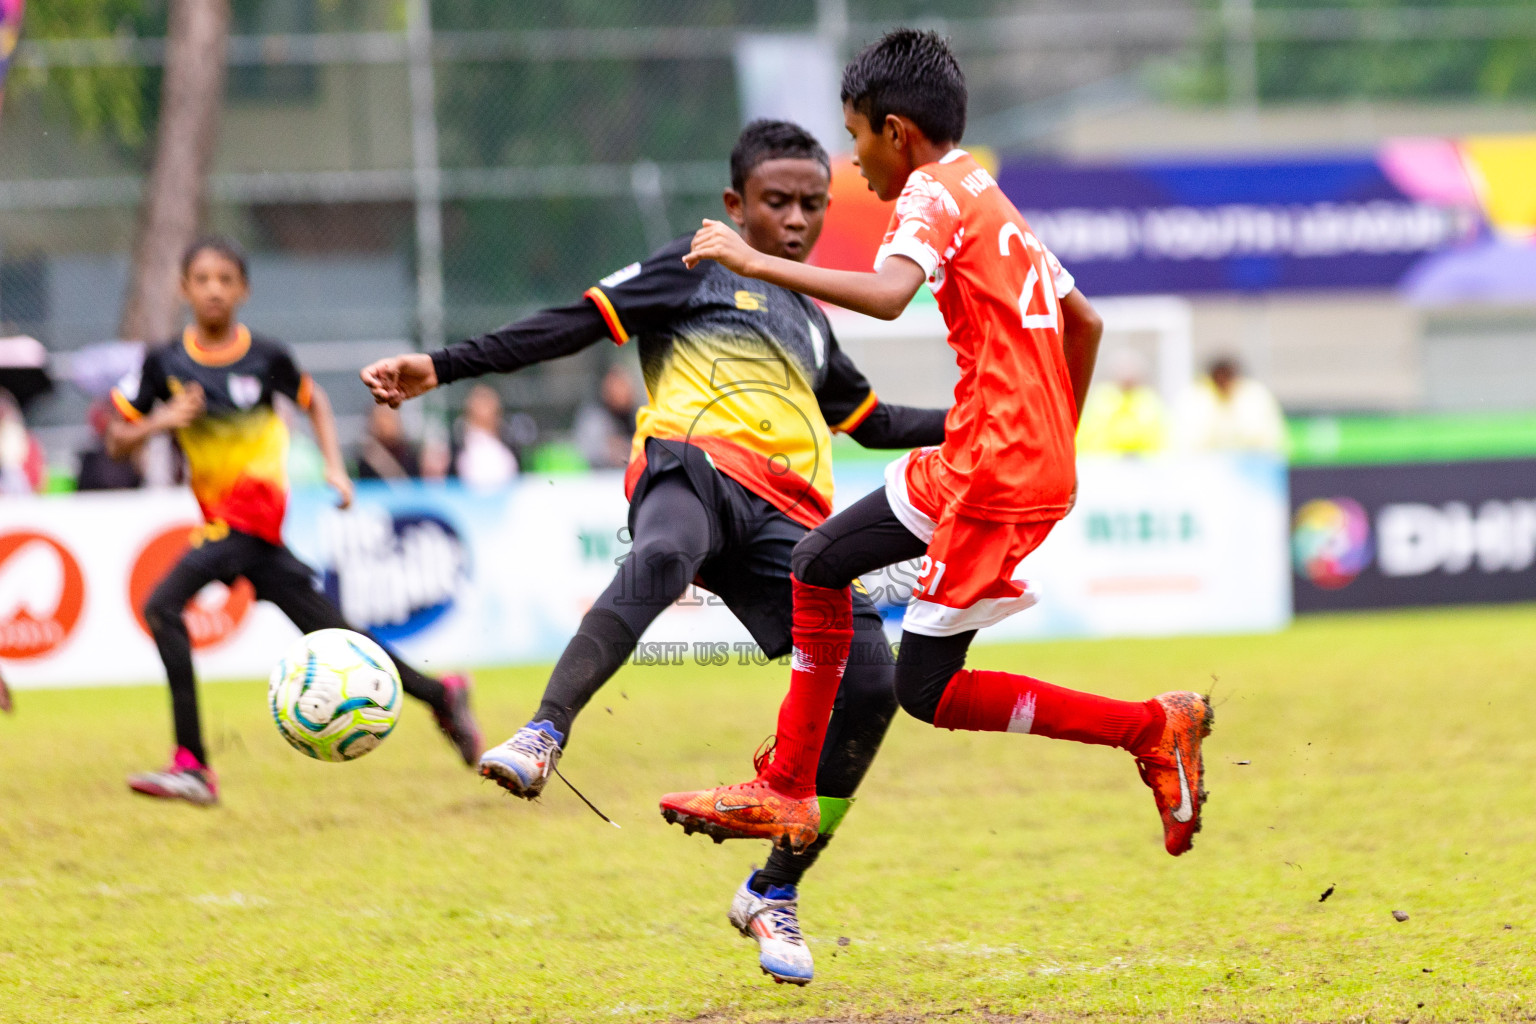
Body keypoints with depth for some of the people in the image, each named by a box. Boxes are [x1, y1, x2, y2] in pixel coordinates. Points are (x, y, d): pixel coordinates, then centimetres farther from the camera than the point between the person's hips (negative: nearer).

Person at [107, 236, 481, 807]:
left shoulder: (265, 358, -3)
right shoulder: (165, 364, 3)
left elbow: (313, 401, 17)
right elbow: (117, 443, 6)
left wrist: (334, 466, 7)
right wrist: (162, 422, -12)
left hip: (254, 508, -5)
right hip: (219, 516, 5)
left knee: (163, 607, -21)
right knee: (325, 630, 8)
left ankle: (191, 764, -20)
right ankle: (439, 694, 25)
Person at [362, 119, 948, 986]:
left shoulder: (811, 322, 33)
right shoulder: (698, 270, 15)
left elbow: (869, 421, 47)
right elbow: (576, 324, 6)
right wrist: (443, 369, -4)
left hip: (787, 514, 5)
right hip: (696, 463, -5)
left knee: (870, 684, -12)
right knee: (662, 556, -43)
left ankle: (775, 895, 3)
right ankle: (543, 736, -56)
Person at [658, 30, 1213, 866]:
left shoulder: (933, 193, -8)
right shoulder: (990, 201, 21)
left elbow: (889, 293, -29)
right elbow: (1084, 322, 28)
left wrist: (757, 263, -25)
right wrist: (1057, 445, 34)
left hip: (993, 478, -10)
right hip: (1041, 466, 10)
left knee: (927, 691, -5)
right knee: (821, 562, 15)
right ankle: (786, 793, 16)